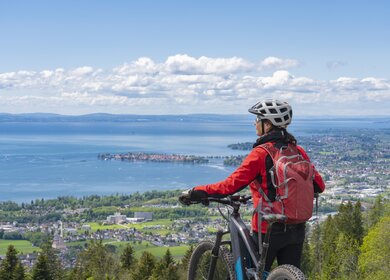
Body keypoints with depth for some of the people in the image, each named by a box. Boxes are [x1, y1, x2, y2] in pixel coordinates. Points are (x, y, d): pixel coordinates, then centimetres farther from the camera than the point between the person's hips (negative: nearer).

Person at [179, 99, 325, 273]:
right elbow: (318, 184, 5)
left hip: (269, 229, -5)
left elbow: (231, 185, -19)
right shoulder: (298, 151, 3)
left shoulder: (261, 153, -14)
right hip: (296, 230, 5)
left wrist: (195, 193, -12)